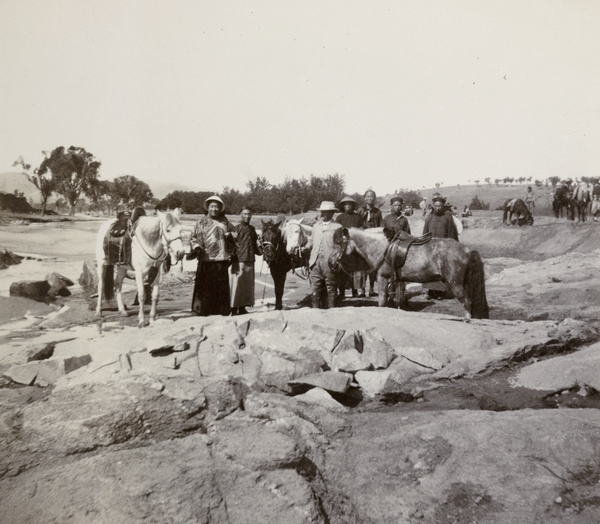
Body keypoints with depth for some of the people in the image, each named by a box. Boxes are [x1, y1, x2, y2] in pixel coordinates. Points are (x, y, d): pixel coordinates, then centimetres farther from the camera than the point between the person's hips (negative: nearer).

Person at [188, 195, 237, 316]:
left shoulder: (225, 222, 11)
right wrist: (196, 247, -13)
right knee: (204, 287, -2)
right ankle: (201, 312, 6)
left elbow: (232, 239, 21)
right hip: (205, 260, -2)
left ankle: (222, 313, 16)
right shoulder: (201, 222, 5)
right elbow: (194, 237, 5)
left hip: (222, 260, 2)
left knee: (221, 287, 6)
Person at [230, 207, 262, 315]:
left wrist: (260, 250, 5)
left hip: (250, 260, 7)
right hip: (239, 260, -6)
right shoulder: (237, 228, -4)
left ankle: (242, 308, 20)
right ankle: (234, 308, 1)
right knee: (237, 284, -5)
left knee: (248, 284, 10)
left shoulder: (252, 228, 14)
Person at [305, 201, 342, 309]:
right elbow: (311, 241, 21)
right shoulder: (316, 226, 17)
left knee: (330, 288, 5)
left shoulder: (337, 227, 2)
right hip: (315, 261, 4)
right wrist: (306, 247, 2)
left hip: (329, 262, -4)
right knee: (315, 288, 4)